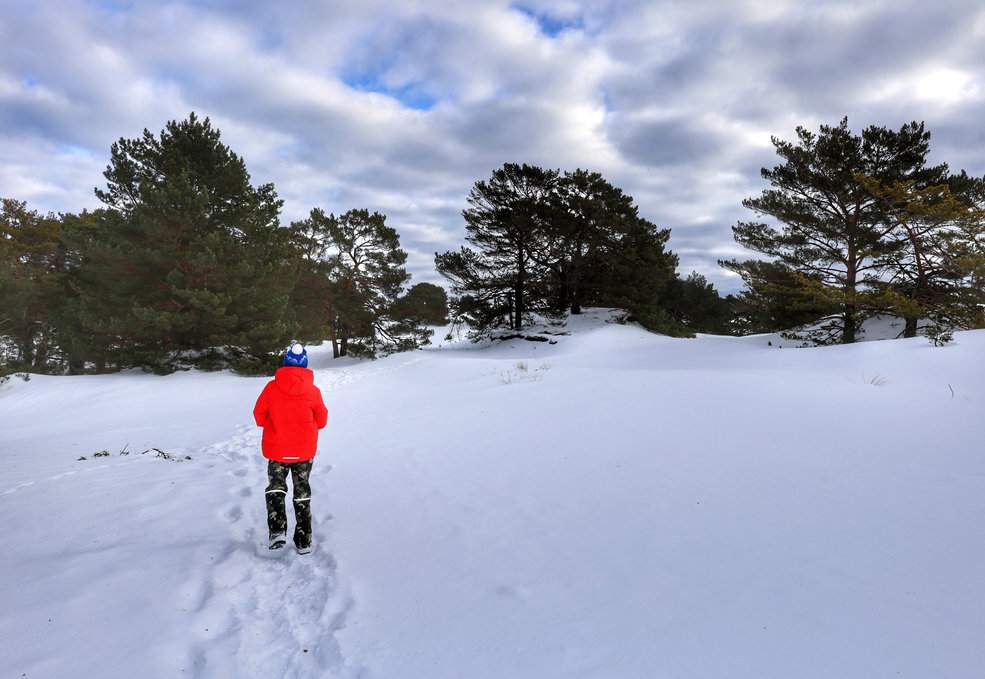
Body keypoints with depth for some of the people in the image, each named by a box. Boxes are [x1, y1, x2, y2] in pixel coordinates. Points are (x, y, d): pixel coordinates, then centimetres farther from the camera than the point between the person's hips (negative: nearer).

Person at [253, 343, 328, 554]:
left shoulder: (271, 387, -12)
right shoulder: (313, 391, -11)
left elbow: (258, 415, -2)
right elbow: (321, 421, -1)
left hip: (277, 449, -1)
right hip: (305, 450, 1)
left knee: (276, 486, 19)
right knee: (302, 491, 14)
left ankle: (277, 531, 0)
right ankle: (304, 542, 16)